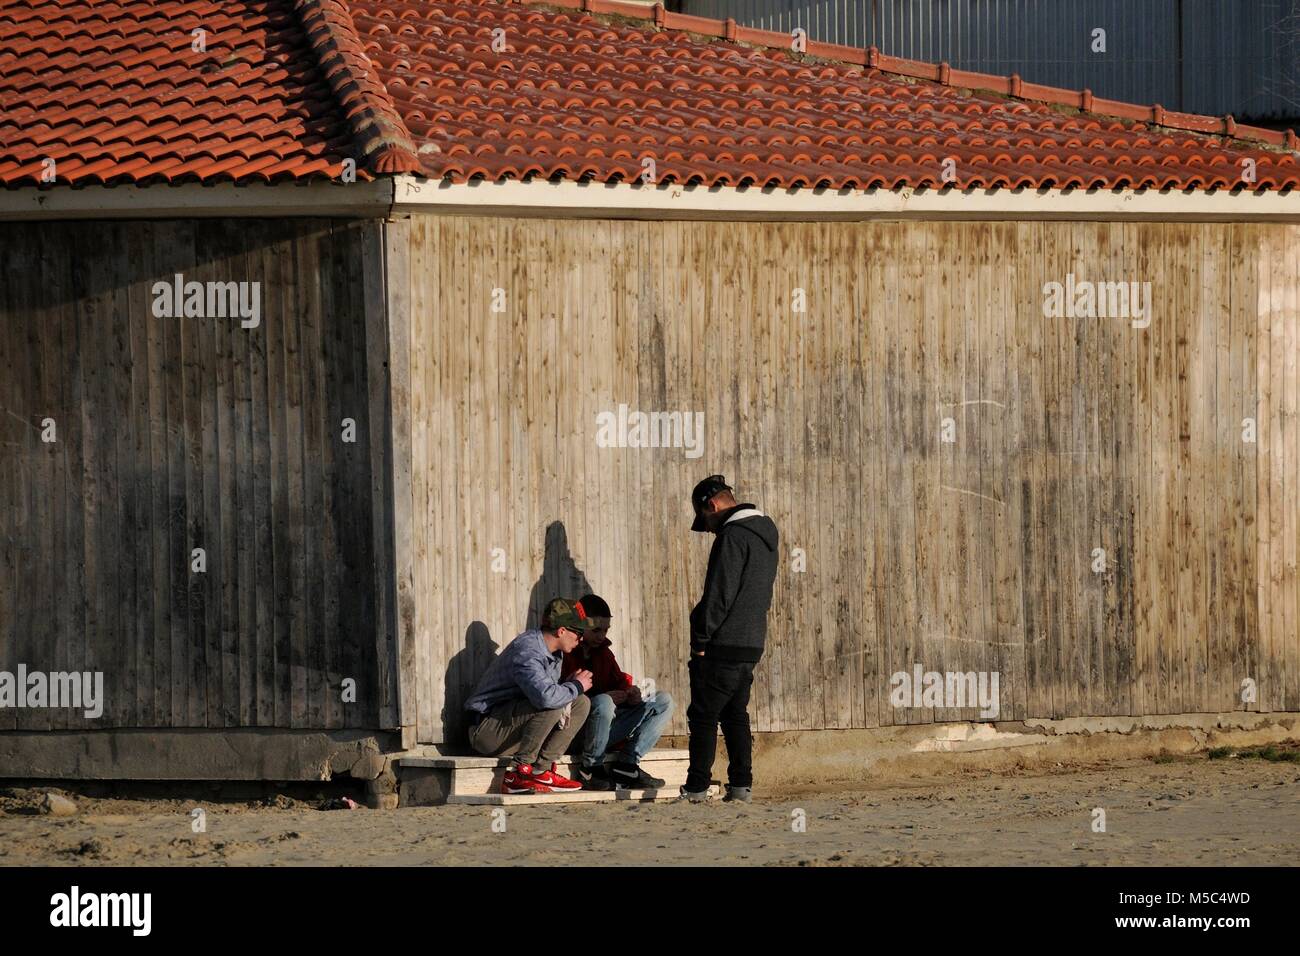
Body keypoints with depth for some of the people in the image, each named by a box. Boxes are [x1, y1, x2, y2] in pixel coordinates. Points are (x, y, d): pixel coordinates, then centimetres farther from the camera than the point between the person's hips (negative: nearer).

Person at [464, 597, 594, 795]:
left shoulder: (554, 653, 8)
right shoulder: (527, 652, -25)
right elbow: (546, 696, -40)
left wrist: (568, 683, -10)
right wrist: (576, 687, -21)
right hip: (487, 731, -10)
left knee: (581, 704, 1)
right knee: (552, 707, -31)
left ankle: (542, 770, -3)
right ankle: (518, 775, -22)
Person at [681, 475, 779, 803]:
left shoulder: (732, 536, -15)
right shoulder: (765, 533, 15)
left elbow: (719, 595, -20)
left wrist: (700, 640, -12)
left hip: (724, 645, -9)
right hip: (752, 643, 9)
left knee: (703, 715, -2)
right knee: (735, 714, 14)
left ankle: (697, 787, -2)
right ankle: (741, 785, 10)